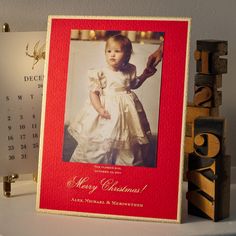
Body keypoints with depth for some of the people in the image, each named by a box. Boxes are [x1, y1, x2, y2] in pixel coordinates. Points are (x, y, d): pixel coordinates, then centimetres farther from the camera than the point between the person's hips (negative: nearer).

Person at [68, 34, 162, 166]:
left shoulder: (129, 71, 2)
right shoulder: (101, 74, -12)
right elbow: (93, 93, -12)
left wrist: (145, 75, 10)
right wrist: (99, 109, -25)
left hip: (127, 110, 4)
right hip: (107, 110, -4)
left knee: (127, 143, 14)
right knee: (101, 143, 2)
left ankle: (128, 164, 33)